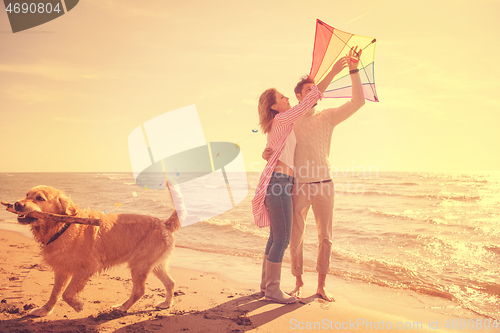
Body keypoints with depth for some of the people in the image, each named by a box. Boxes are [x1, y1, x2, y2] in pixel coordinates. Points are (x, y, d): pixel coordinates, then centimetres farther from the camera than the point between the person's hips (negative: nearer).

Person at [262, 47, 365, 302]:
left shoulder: (327, 117, 8)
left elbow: (358, 102, 0)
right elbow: (274, 145, 8)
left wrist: (353, 70, -8)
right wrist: (265, 153, -16)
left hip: (324, 186, 2)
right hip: (298, 187, -1)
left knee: (325, 237, 5)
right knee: (296, 237, 4)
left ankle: (321, 285, 19)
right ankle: (298, 283, 21)